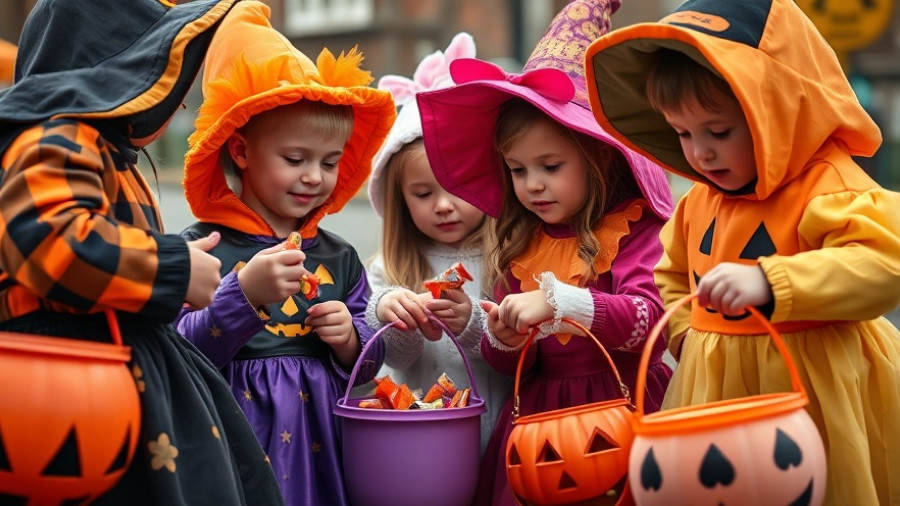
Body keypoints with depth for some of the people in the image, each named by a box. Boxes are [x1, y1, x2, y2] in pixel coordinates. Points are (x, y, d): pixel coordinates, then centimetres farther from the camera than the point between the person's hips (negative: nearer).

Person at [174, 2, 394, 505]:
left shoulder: (339, 257, 7)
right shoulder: (202, 250, -8)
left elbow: (367, 367, 13)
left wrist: (350, 341, -8)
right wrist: (244, 293, -25)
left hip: (320, 447, 4)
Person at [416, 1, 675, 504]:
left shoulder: (633, 230, -8)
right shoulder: (522, 245, 8)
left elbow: (650, 318, -21)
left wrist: (557, 300, -29)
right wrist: (505, 342, -9)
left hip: (623, 404, -4)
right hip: (541, 416, 5)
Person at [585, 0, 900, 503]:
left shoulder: (830, 189, -15)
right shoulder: (699, 202, 10)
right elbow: (675, 275, 28)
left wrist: (769, 282, -39)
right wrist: (687, 329, 9)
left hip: (811, 393, -7)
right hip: (719, 393, 7)